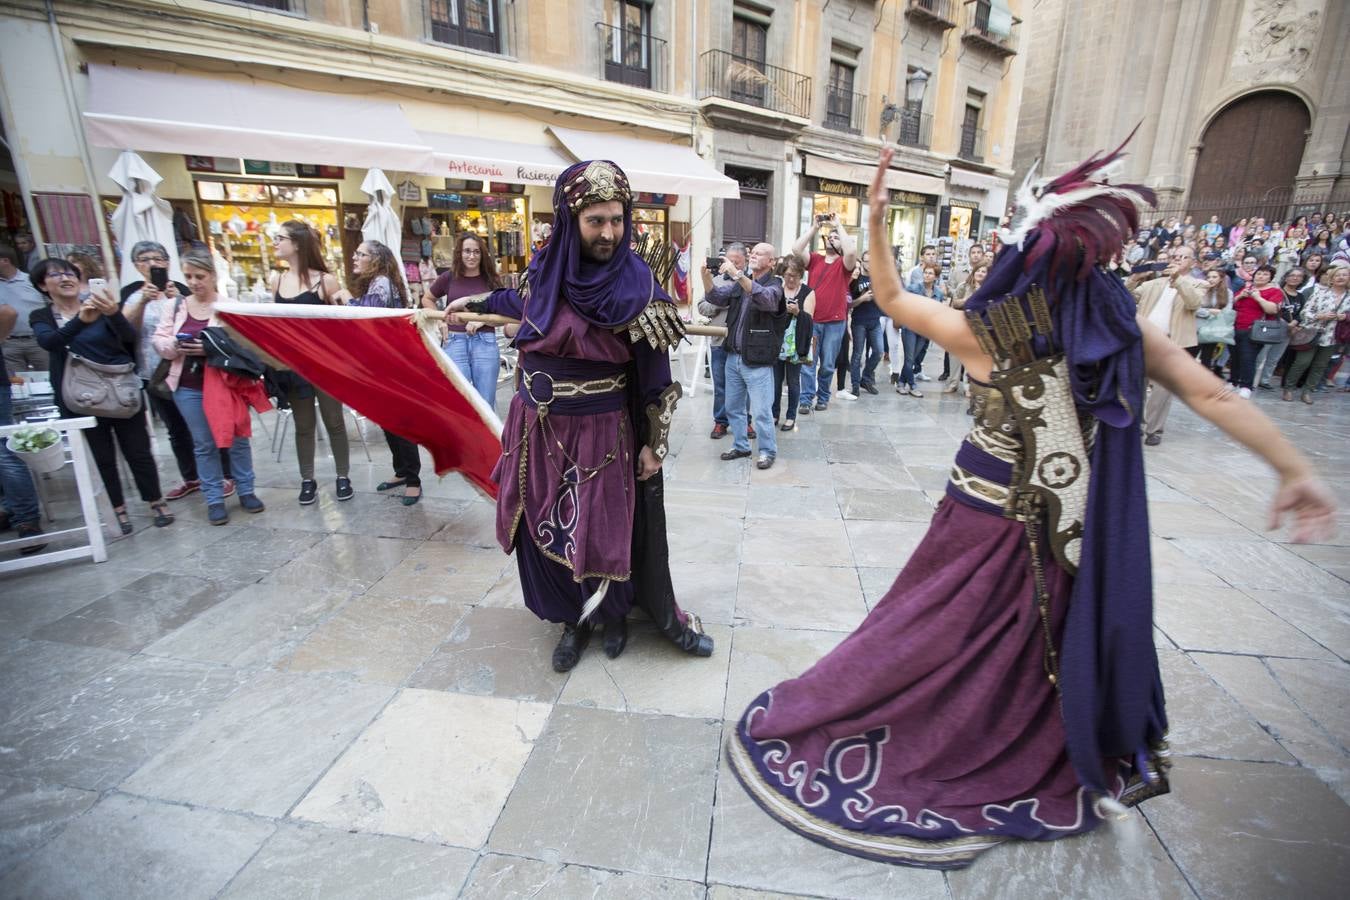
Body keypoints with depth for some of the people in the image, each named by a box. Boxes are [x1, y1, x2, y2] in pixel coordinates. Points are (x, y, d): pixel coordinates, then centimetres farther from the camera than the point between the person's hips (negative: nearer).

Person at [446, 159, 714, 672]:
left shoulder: (636, 285, -13)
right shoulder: (546, 267, -1)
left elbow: (654, 370, -9)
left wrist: (654, 443, -9)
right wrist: (474, 303, 35)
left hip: (601, 432, -4)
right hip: (540, 428, 5)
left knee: (607, 529, 6)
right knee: (546, 528, 12)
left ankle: (613, 615, 31)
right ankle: (576, 617, 33)